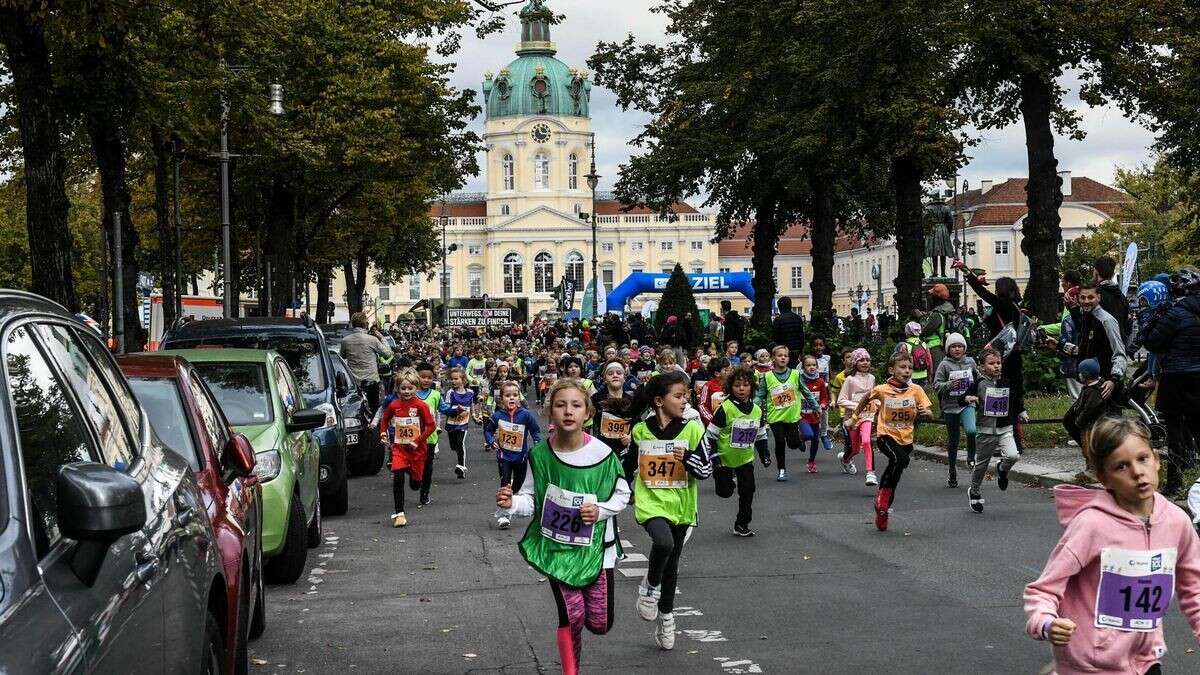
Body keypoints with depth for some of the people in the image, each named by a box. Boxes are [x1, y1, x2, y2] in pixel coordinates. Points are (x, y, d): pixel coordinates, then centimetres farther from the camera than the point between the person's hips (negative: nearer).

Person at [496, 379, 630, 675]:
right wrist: (511, 504, -22)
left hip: (595, 547, 1)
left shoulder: (602, 454, -12)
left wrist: (600, 510, -16)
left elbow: (622, 494, 2)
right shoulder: (540, 455, -9)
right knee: (572, 616, -8)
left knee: (600, 623, 4)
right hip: (557, 547, 0)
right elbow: (531, 499, -1)